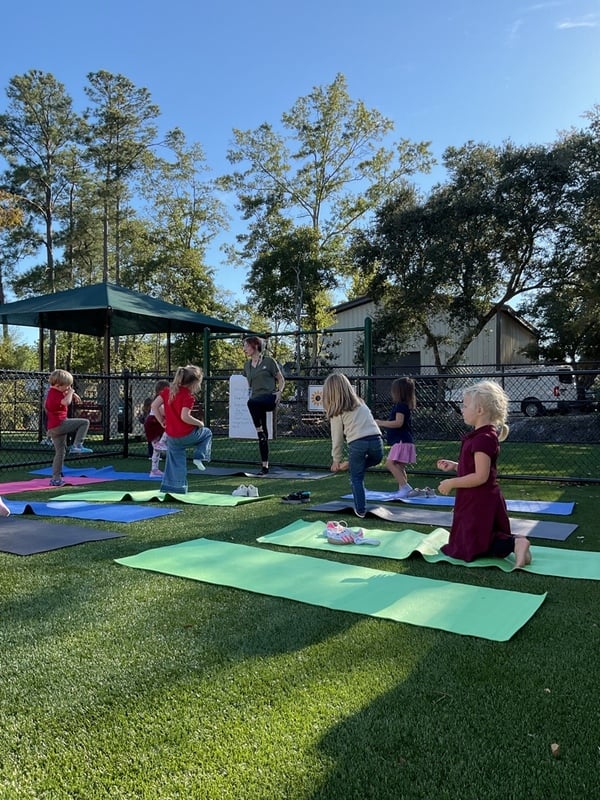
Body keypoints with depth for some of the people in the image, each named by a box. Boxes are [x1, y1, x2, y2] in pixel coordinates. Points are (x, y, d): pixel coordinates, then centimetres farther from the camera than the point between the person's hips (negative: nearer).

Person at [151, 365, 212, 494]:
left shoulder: (168, 390, 5)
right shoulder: (188, 396, -16)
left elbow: (154, 406, 2)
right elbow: (185, 417, -26)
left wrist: (162, 421, 10)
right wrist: (199, 423, -10)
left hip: (171, 436, 6)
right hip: (187, 435, -6)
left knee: (175, 463, 16)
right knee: (207, 433, 23)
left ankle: (171, 488, 17)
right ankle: (199, 457, 9)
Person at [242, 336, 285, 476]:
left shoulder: (269, 361, 0)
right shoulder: (247, 365, 15)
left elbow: (281, 379, 3)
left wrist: (279, 391, -12)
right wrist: (250, 393, 13)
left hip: (269, 397, -5)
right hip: (256, 400, 5)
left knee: (251, 402, -38)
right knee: (262, 436, 3)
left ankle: (260, 430, -25)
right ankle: (265, 466, 8)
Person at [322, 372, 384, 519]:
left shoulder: (336, 412, 10)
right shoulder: (360, 403, 25)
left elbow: (337, 437, 11)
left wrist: (336, 460, 23)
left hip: (356, 444, -3)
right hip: (376, 439, 3)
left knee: (356, 478, 12)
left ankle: (361, 510, 15)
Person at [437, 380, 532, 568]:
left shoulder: (483, 439, -24)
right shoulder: (483, 435, 9)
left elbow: (480, 476, -27)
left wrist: (451, 483, -19)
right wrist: (453, 466, 7)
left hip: (479, 503, -10)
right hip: (478, 501, 10)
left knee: (470, 549, 1)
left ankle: (514, 543, -11)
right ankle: (514, 541, 4)